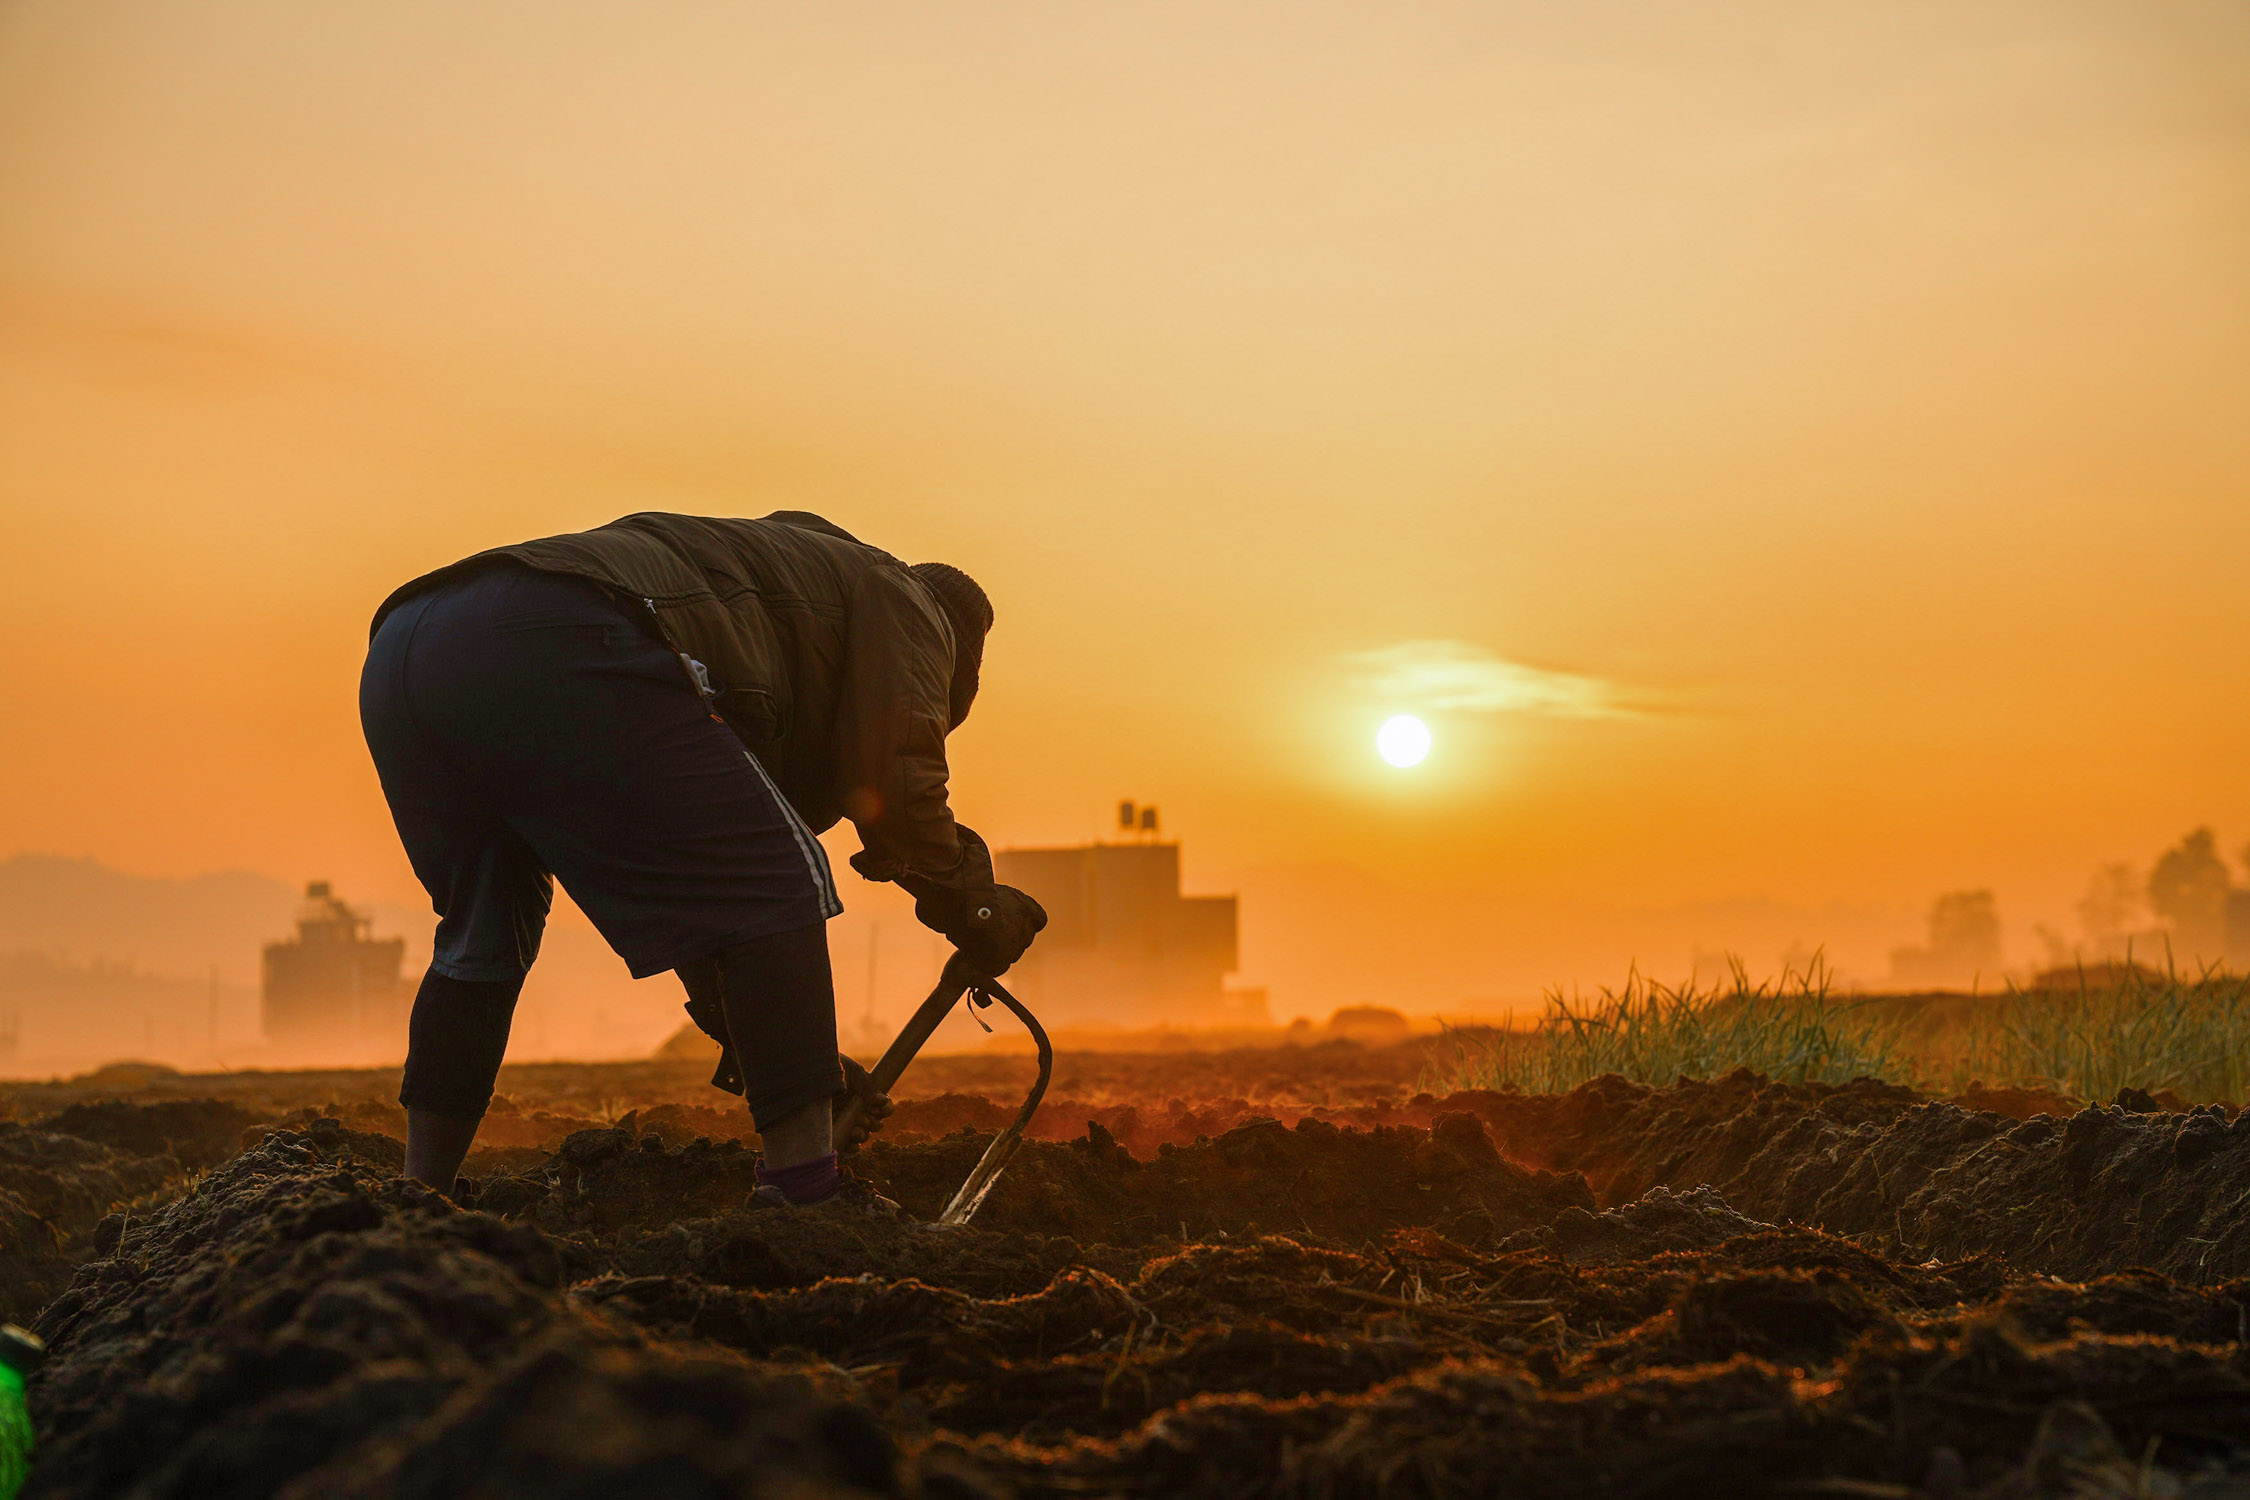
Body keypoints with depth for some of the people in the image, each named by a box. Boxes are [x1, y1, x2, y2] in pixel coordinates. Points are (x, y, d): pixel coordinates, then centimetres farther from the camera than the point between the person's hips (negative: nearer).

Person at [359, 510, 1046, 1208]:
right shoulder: (901, 599, 24)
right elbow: (896, 787, 5)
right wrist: (974, 911, 22)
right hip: (561, 649, -9)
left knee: (483, 935, 27)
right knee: (776, 886, 2)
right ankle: (805, 1196, 1)